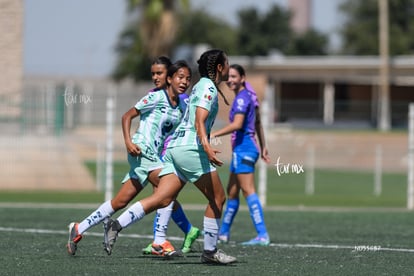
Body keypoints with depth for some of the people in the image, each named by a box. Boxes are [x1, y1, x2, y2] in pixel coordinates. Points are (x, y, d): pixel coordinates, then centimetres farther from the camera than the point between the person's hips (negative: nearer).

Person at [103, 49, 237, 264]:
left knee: (162, 199, -4)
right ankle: (210, 251, 6)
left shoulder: (200, 86, 23)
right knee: (218, 198, 1)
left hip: (175, 147, 9)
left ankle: (117, 225, -18)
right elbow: (199, 122, -19)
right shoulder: (209, 87, -6)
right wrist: (207, 147, -32)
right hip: (190, 148, -9)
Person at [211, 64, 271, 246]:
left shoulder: (242, 98, -13)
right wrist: (263, 147, 29)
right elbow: (257, 123, 24)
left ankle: (262, 235, -18)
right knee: (232, 191, 17)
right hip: (241, 149, 10)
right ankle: (223, 233, 26)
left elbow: (237, 124, -24)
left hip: (243, 148, -10)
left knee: (248, 190, -12)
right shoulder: (248, 96, 16)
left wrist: (213, 135, -23)